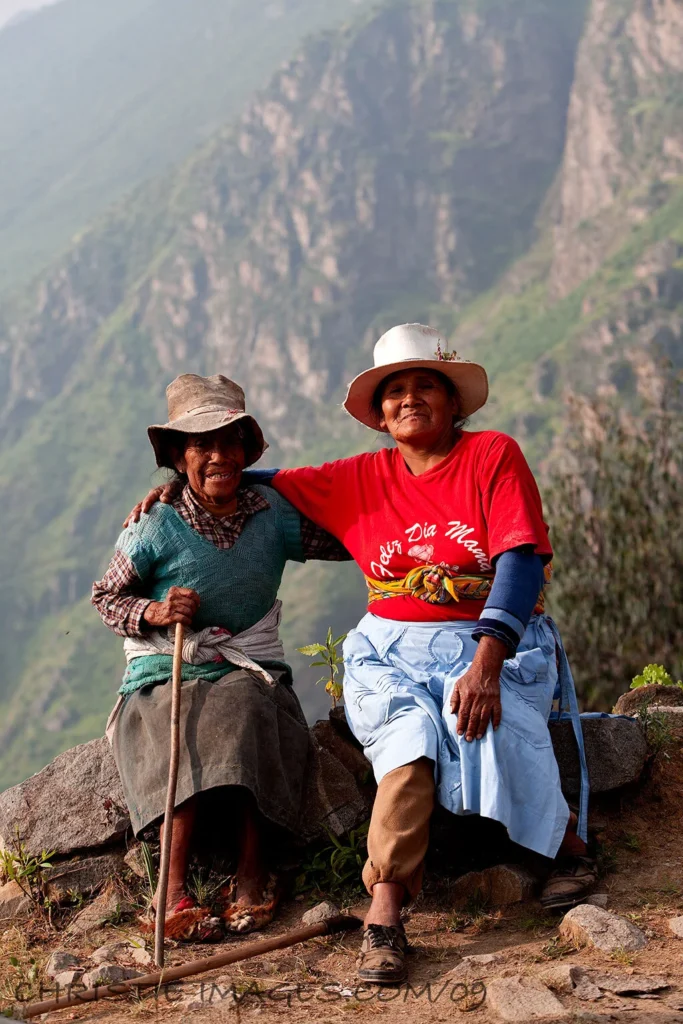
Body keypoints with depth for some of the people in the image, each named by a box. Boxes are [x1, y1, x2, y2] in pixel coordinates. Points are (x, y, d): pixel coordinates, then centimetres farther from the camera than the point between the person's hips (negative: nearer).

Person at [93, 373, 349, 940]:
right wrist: (154, 612, -15)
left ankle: (252, 871, -26)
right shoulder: (156, 528, -4)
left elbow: (346, 540, 17)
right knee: (176, 732, -34)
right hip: (163, 675, -2)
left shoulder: (271, 514, 5)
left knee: (243, 707, -33)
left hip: (248, 667, 2)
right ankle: (176, 890, -33)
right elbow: (106, 596, 5)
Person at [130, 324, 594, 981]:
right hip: (392, 652, 2)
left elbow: (522, 561, -12)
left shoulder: (493, 456, -1)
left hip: (494, 643, -2)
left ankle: (566, 840, -9)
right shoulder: (358, 481, 11)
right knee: (410, 735, -31)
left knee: (479, 720, -35)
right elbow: (272, 483, 24)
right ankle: (384, 915, -33)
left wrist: (487, 660, -26)